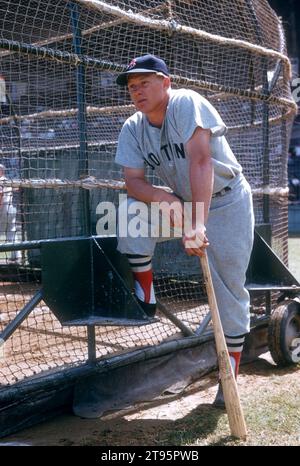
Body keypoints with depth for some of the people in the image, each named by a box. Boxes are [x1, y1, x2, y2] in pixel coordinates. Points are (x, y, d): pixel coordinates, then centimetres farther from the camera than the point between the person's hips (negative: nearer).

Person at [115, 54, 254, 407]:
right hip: (180, 204, 5)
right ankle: (144, 298, -4)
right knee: (131, 210, -20)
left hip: (226, 203, -5)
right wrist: (162, 198, -36)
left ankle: (230, 376, 10)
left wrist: (198, 223, -45)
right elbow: (133, 180, -13)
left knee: (230, 292, -5)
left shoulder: (186, 103, -23)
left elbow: (200, 161, -35)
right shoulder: (132, 129, -5)